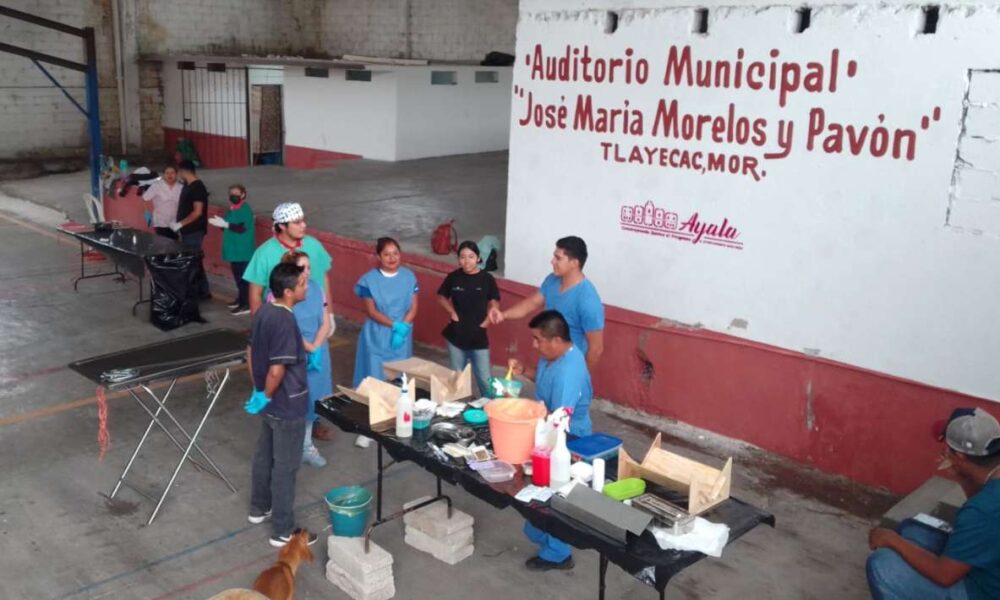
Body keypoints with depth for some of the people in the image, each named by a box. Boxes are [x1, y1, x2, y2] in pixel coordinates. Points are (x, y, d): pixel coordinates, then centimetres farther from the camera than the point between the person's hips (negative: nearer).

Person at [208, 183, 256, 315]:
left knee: (243, 277, -8)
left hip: (243, 251, -9)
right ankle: (240, 298, 29)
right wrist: (221, 224, -1)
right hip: (234, 249, 9)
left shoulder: (246, 210, -14)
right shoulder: (232, 209, 13)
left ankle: (246, 304, -6)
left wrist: (225, 224, -25)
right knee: (237, 276, 17)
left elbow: (242, 228, -24)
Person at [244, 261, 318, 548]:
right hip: (287, 407, -9)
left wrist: (257, 391, 17)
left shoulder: (262, 312, 1)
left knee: (264, 455, 24)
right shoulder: (285, 322, -27)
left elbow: (250, 353, 11)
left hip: (268, 404, 9)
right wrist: (266, 396, -11)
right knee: (285, 467, 2)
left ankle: (259, 508, 43)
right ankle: (283, 531, 13)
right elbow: (276, 371, -29)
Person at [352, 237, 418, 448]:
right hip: (376, 337, -3)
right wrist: (395, 325, -20)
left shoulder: (409, 277, 0)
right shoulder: (370, 279, -8)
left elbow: (413, 308, 0)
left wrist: (403, 328, -16)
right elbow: (371, 311, -10)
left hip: (402, 336, 3)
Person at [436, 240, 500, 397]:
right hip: (456, 334, 2)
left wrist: (487, 321, -9)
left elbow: (494, 303, 2)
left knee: (484, 379, 0)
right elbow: (441, 296, 11)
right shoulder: (453, 277, -4)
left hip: (479, 336, -2)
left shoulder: (487, 278, -9)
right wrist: (452, 312, -2)